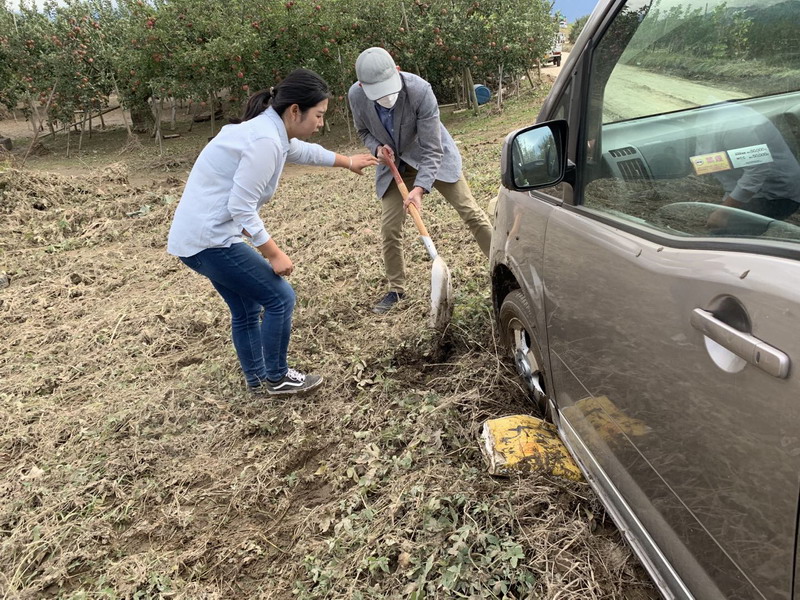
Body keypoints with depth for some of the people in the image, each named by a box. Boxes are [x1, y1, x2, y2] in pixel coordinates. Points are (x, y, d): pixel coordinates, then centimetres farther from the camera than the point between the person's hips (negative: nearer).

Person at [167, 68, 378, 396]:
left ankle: (257, 380, 34)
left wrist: (347, 162, 43)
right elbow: (241, 208, -23)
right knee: (280, 297, -1)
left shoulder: (270, 129, 9)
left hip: (195, 235, 10)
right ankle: (276, 378, 14)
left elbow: (304, 151, 29)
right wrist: (273, 254, -16)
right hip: (209, 239, -10)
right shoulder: (265, 141, -22)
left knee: (247, 308, 20)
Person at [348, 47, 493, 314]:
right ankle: (396, 289, 18)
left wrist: (420, 188, -40)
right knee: (389, 228, -1)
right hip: (394, 164, 3)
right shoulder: (355, 96, -20)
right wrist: (377, 148, -19)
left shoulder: (419, 90, -32)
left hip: (430, 158, -3)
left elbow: (432, 149, -29)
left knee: (471, 212, -4)